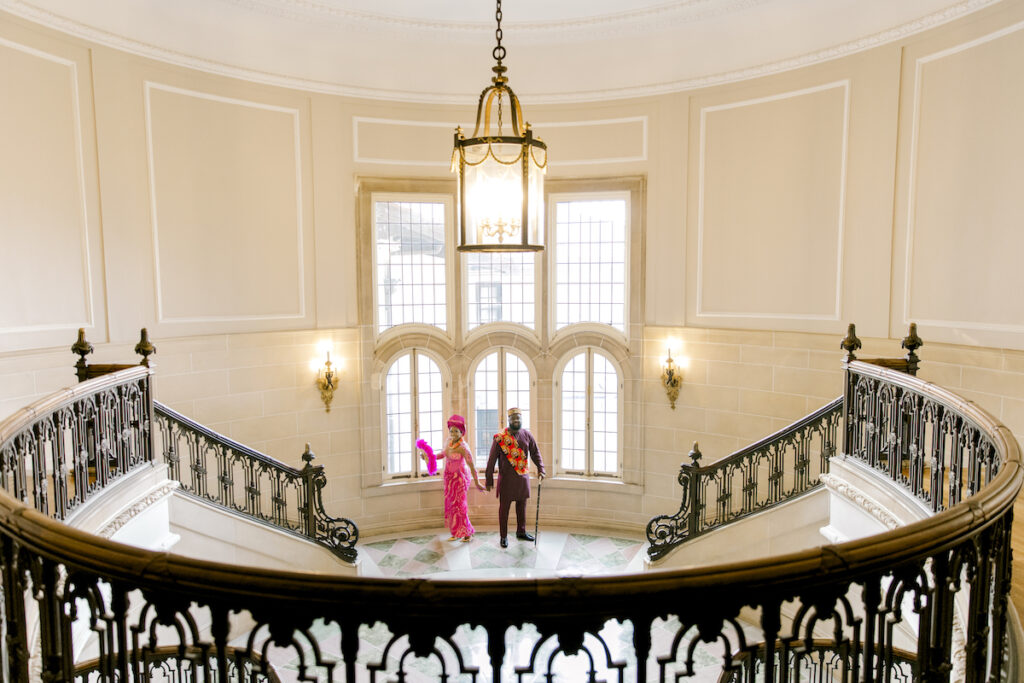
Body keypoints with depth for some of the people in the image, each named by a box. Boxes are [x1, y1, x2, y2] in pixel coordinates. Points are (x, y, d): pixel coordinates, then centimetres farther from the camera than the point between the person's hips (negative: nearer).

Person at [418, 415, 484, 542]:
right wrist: (429, 456, 3)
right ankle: (456, 532, 24)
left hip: (459, 478, -7)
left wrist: (477, 483, -20)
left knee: (459, 504, -1)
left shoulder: (463, 447, -25)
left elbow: (472, 466, -22)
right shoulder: (449, 441, -4)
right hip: (449, 477, 7)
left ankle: (467, 533, 15)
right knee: (451, 504, 12)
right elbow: (443, 454, 14)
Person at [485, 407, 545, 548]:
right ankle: (504, 537, 17)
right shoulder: (500, 438, -9)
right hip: (506, 479, -3)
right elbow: (491, 460, -6)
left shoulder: (527, 435, 2)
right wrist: (489, 480, -6)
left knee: (522, 506, 15)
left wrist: (540, 469, -6)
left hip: (523, 477, 4)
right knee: (504, 507, 4)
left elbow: (535, 453, 10)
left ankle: (521, 532, 32)